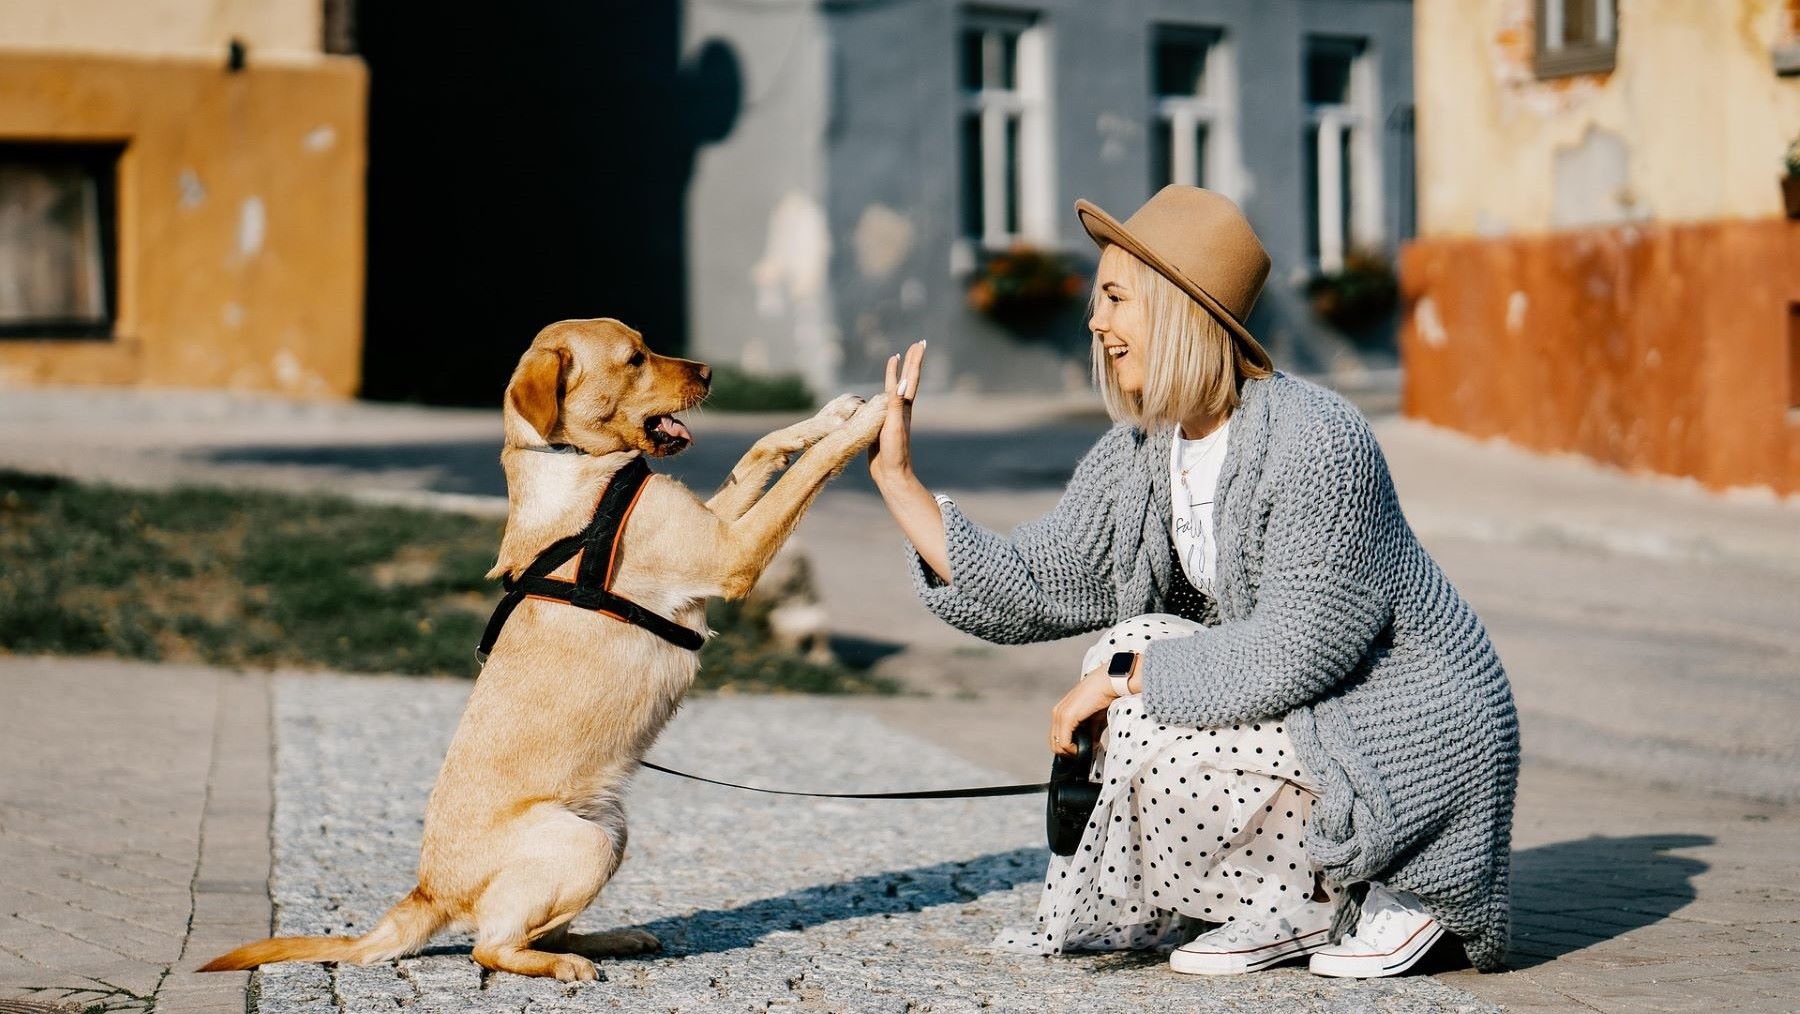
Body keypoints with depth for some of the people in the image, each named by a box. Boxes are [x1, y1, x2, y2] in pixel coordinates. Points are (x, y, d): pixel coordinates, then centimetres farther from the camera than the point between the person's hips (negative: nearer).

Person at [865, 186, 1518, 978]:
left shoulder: (1314, 442, -24)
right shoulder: (1137, 456, 2)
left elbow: (1299, 647, -27)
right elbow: (1029, 591, 0)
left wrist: (1124, 674, -21)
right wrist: (897, 478, -3)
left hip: (1417, 737, -9)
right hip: (1306, 717, 9)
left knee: (1155, 745, -22)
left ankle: (1382, 900, -2)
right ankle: (1292, 908, 6)